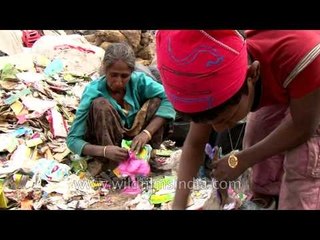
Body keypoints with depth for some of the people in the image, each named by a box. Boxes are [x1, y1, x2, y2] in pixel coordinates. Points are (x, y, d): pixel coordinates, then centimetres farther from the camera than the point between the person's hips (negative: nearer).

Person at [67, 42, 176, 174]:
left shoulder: (138, 81, -20)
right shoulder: (93, 92, -25)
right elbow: (72, 139, -25)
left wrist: (146, 133, -36)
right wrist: (104, 151, -44)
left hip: (135, 139, 2)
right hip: (106, 142, -2)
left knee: (157, 101, -18)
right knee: (100, 105, -30)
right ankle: (114, 167, -26)